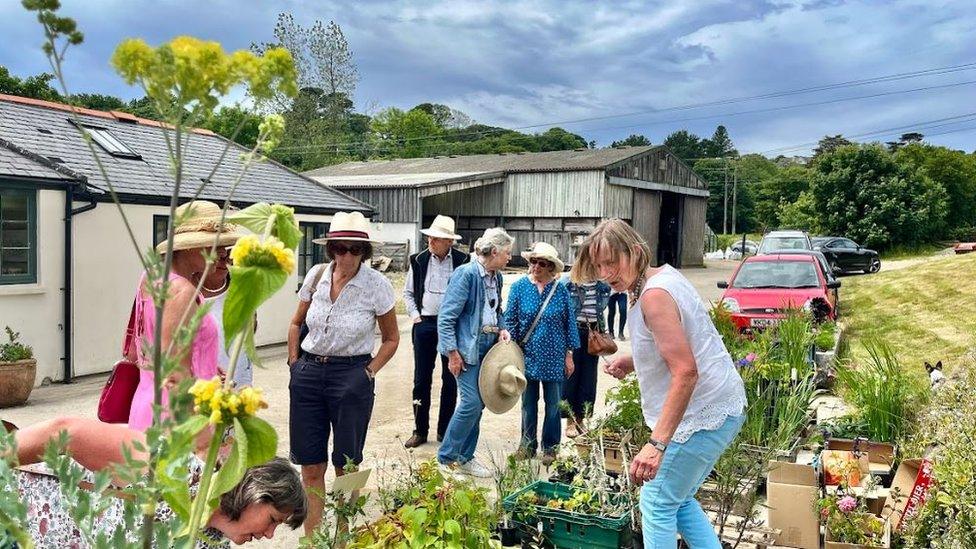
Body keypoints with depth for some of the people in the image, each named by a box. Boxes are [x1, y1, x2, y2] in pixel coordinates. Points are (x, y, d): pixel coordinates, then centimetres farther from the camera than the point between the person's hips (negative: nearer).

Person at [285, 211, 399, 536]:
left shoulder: (377, 284, -10)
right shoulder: (316, 275, 0)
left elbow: (391, 339, 2)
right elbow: (296, 323, 16)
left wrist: (368, 373, -7)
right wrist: (294, 362, 7)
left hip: (352, 375, -3)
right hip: (309, 372, 3)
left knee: (346, 465, 9)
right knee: (310, 466, 9)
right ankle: (311, 538, 26)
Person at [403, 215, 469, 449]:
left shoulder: (463, 261, -4)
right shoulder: (419, 260, 4)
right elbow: (408, 292, 14)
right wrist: (414, 314, 3)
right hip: (424, 324, 2)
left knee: (450, 380, 7)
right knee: (421, 380, 6)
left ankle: (444, 430, 20)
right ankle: (420, 430, 17)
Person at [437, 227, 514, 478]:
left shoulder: (496, 277, 9)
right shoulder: (466, 274, -15)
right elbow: (446, 316, -16)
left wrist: (502, 329, 3)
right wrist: (452, 352, -17)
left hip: (488, 348, 8)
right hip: (467, 349, -8)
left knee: (479, 403, 10)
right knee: (471, 402, -10)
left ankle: (465, 457, 23)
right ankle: (446, 458, 6)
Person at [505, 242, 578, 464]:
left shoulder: (560, 290, -4)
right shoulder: (520, 287, -3)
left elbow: (569, 323, 2)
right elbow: (510, 320, 0)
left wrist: (569, 355, 1)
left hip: (554, 358, 0)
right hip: (528, 355, 1)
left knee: (553, 404, 9)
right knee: (528, 403, 12)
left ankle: (550, 447, 24)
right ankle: (528, 444, 27)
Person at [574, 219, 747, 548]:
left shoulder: (654, 295, -22)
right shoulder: (663, 275, 9)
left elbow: (686, 372, -30)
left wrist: (657, 444, -34)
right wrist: (632, 363, 8)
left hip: (704, 413, -10)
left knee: (657, 503, 1)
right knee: (679, 499, 20)